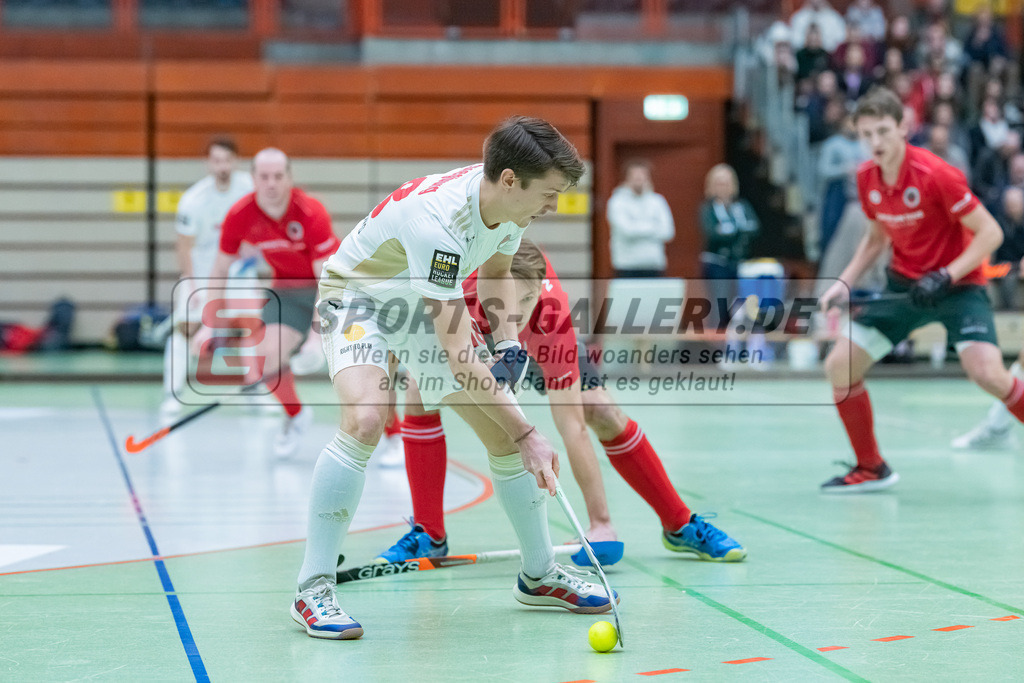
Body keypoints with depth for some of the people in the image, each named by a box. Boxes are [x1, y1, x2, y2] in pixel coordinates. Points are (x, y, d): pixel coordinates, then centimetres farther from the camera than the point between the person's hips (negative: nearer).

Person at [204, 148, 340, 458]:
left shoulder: (311, 212, -30)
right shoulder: (239, 216, -18)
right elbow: (219, 272, -4)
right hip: (288, 289, 3)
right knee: (270, 356, -14)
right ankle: (295, 415, 20)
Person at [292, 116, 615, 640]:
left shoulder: (510, 203, -15)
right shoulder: (437, 219, -39)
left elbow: (495, 272, 10)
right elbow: (460, 360, -40)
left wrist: (507, 344, -6)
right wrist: (527, 435, -38)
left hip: (427, 306, 7)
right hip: (360, 297, -7)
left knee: (503, 434, 0)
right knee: (365, 419, -32)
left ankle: (538, 575, 20)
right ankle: (312, 588, -23)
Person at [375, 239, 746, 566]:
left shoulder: (552, 319, -44)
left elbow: (573, 429, -41)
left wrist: (600, 523, -42)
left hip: (535, 339, -1)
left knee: (603, 414, -11)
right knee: (420, 396, -24)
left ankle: (680, 526, 7)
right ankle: (428, 536, -11)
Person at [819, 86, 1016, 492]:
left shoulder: (935, 174, -22)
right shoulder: (867, 179, -2)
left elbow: (990, 233, -19)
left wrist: (946, 277, -27)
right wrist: (844, 283, 4)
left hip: (956, 285, -6)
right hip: (903, 284, 6)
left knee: (986, 372, -28)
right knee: (839, 366, -2)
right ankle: (871, 469, 14)